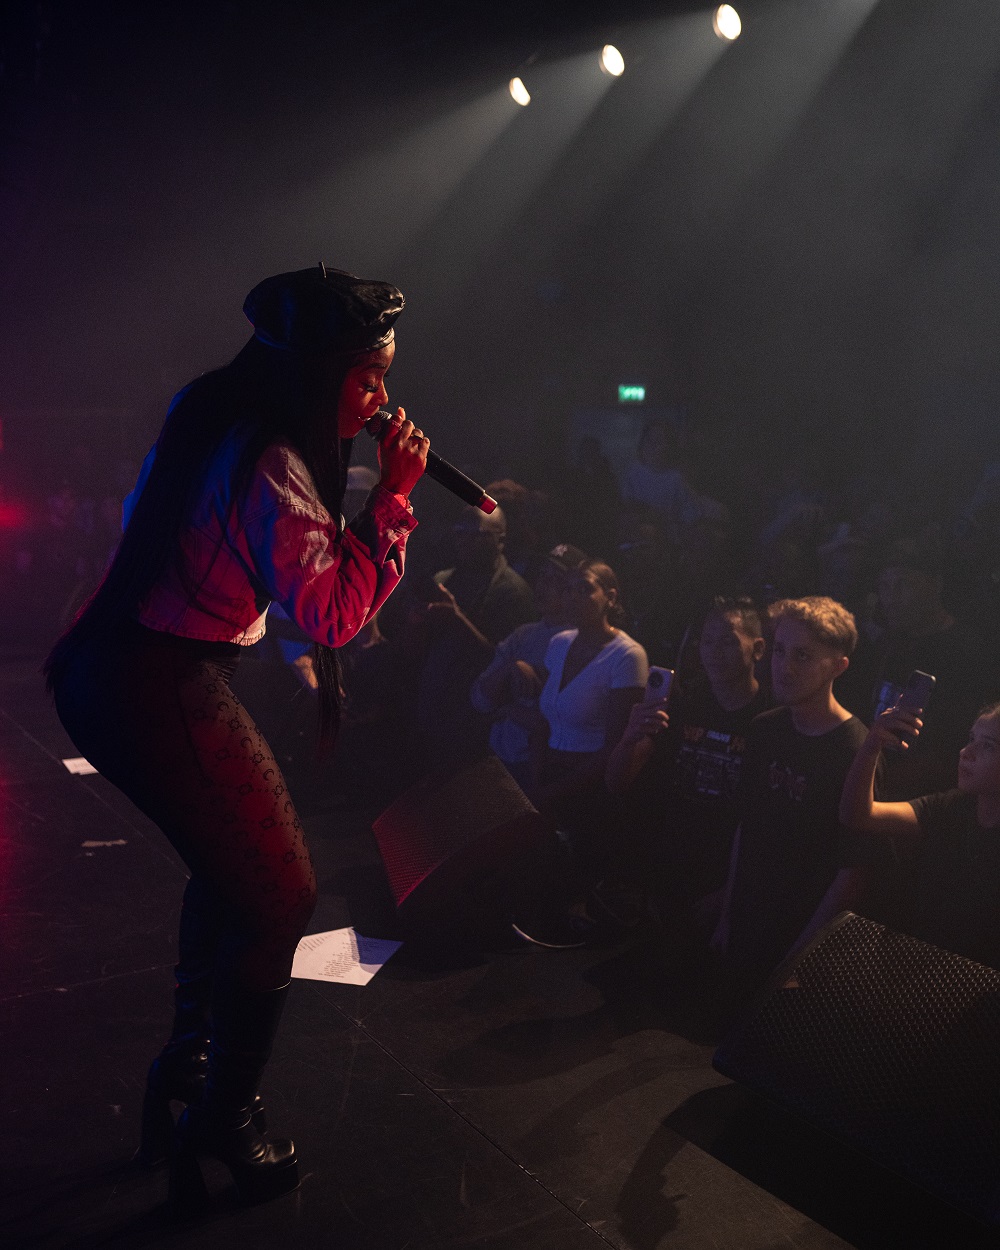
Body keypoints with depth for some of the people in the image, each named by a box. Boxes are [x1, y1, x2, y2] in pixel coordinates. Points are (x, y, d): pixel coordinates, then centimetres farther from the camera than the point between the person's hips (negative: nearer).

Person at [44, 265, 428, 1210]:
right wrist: (392, 496, -17)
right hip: (163, 694, -10)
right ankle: (221, 1124, 16)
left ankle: (188, 1057, 39)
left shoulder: (217, 417, 9)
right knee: (277, 895, 1)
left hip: (113, 665, 10)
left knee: (234, 863, 25)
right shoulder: (274, 465, -22)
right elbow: (335, 613, -22)